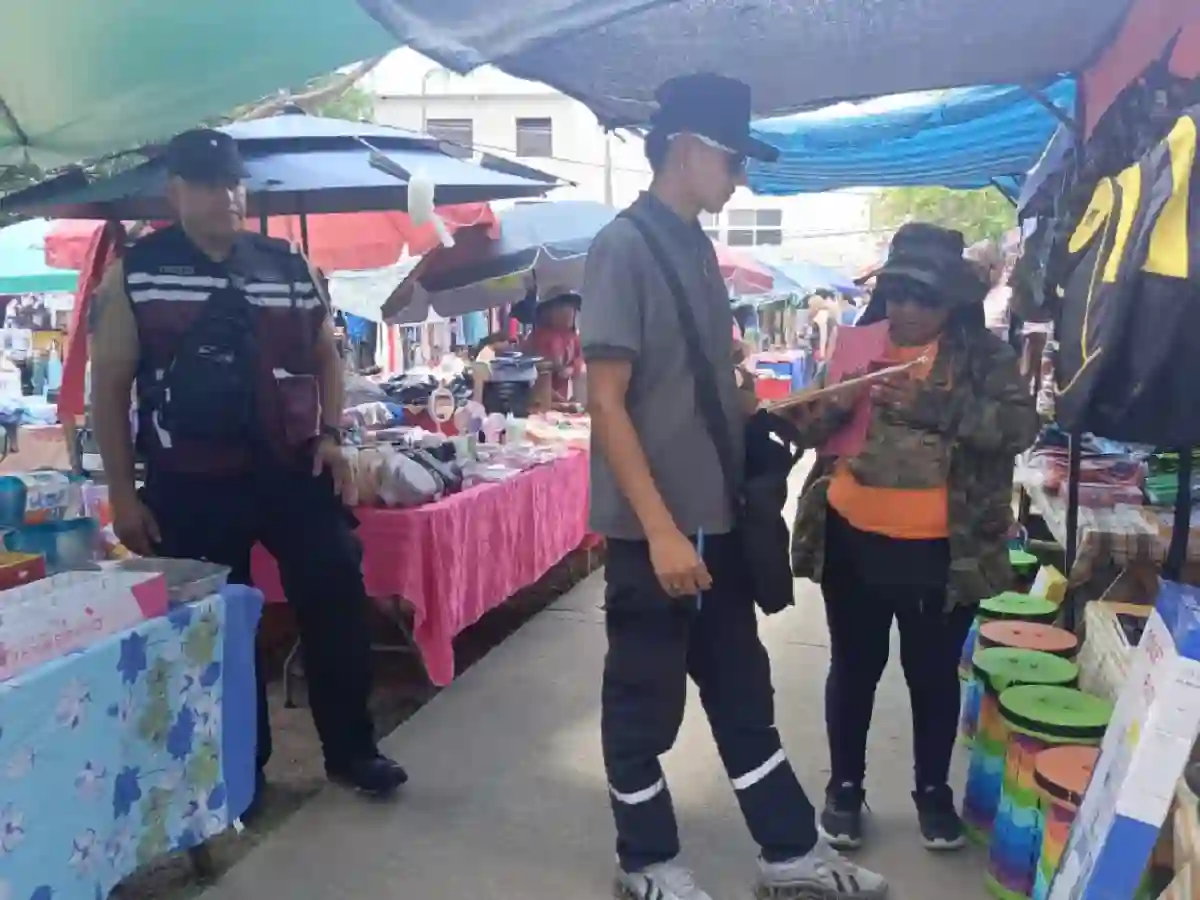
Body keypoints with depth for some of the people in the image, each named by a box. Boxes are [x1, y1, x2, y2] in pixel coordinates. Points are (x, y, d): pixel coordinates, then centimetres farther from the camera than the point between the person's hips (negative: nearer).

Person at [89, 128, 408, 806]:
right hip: (191, 484, -1)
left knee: (337, 603, 1)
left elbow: (325, 354, 16)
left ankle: (352, 749, 19)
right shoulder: (134, 274, 0)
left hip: (293, 470, 2)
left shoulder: (289, 265, 7)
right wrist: (123, 494, -4)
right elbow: (110, 387, 0)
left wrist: (330, 433, 1)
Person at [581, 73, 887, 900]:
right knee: (645, 701, 9)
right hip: (655, 527, -8)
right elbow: (607, 402, -19)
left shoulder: (696, 244, 10)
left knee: (743, 690, 17)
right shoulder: (623, 247, -14)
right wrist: (660, 529, -22)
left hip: (716, 516, 8)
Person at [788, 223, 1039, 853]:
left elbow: (1019, 426, -18)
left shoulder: (985, 357, -3)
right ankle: (844, 785, 31)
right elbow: (812, 426, 5)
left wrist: (933, 406, -30)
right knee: (853, 667, 14)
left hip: (939, 554, -2)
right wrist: (833, 405, -18)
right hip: (852, 542, 2)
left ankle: (932, 790, 34)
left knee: (934, 672, 14)